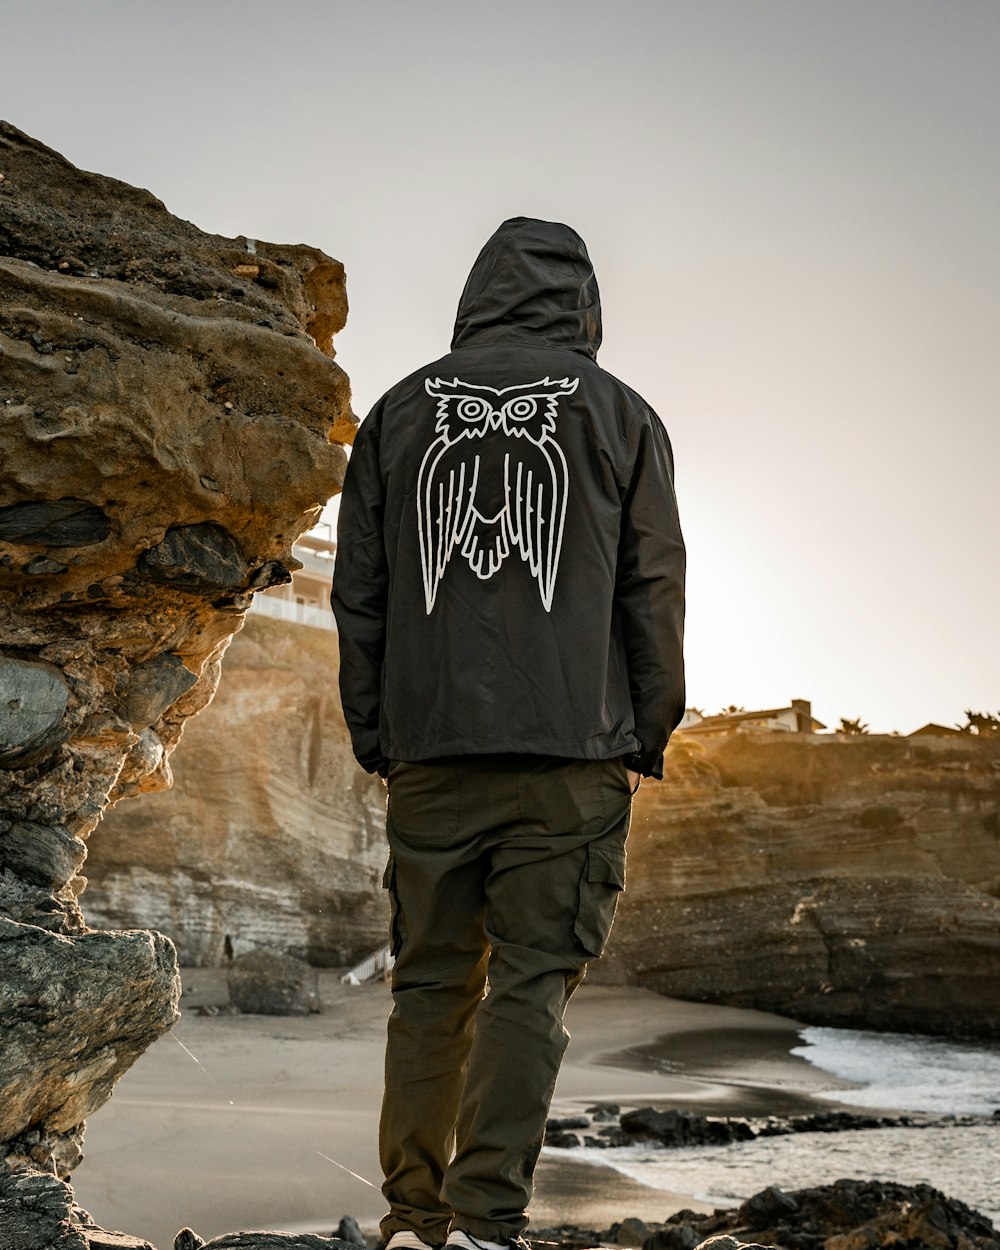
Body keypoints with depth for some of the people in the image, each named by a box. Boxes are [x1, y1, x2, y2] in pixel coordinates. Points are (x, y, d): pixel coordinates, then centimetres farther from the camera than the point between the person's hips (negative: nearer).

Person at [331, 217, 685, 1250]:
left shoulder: (399, 410, 12)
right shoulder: (619, 413, 8)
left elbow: (358, 594, 10)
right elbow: (653, 591, 5)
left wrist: (374, 737, 14)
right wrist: (648, 737, 11)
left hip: (429, 749, 2)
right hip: (570, 751, -2)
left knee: (429, 982, 9)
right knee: (532, 981, 0)